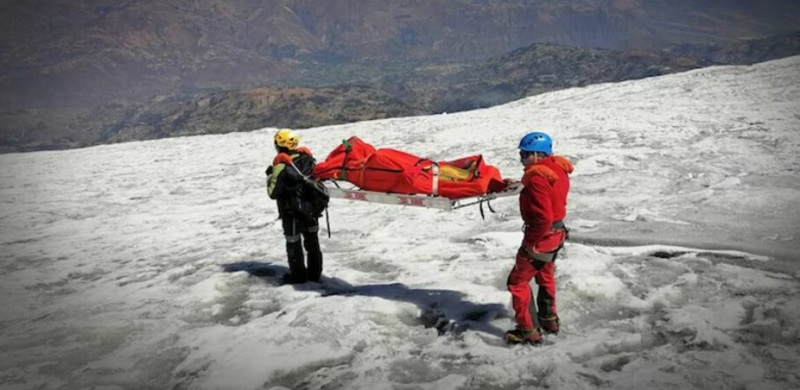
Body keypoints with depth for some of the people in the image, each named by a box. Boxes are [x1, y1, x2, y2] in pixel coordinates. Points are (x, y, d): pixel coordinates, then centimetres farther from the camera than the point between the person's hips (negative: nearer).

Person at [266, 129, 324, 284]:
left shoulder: (281, 166, -20)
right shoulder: (308, 158, -3)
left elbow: (273, 192, -15)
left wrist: (270, 176, -2)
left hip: (292, 213, -5)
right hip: (311, 208, 5)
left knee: (293, 243, 11)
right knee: (312, 241, 17)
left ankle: (298, 275, 20)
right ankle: (314, 273, 26)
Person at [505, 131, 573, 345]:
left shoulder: (538, 178, -27)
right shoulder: (557, 168, 2)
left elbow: (543, 217, -31)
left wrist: (531, 242, -21)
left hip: (542, 236, -10)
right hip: (556, 232, 10)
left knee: (518, 281, 2)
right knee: (545, 276, 28)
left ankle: (529, 331, 9)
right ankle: (549, 319, 44)